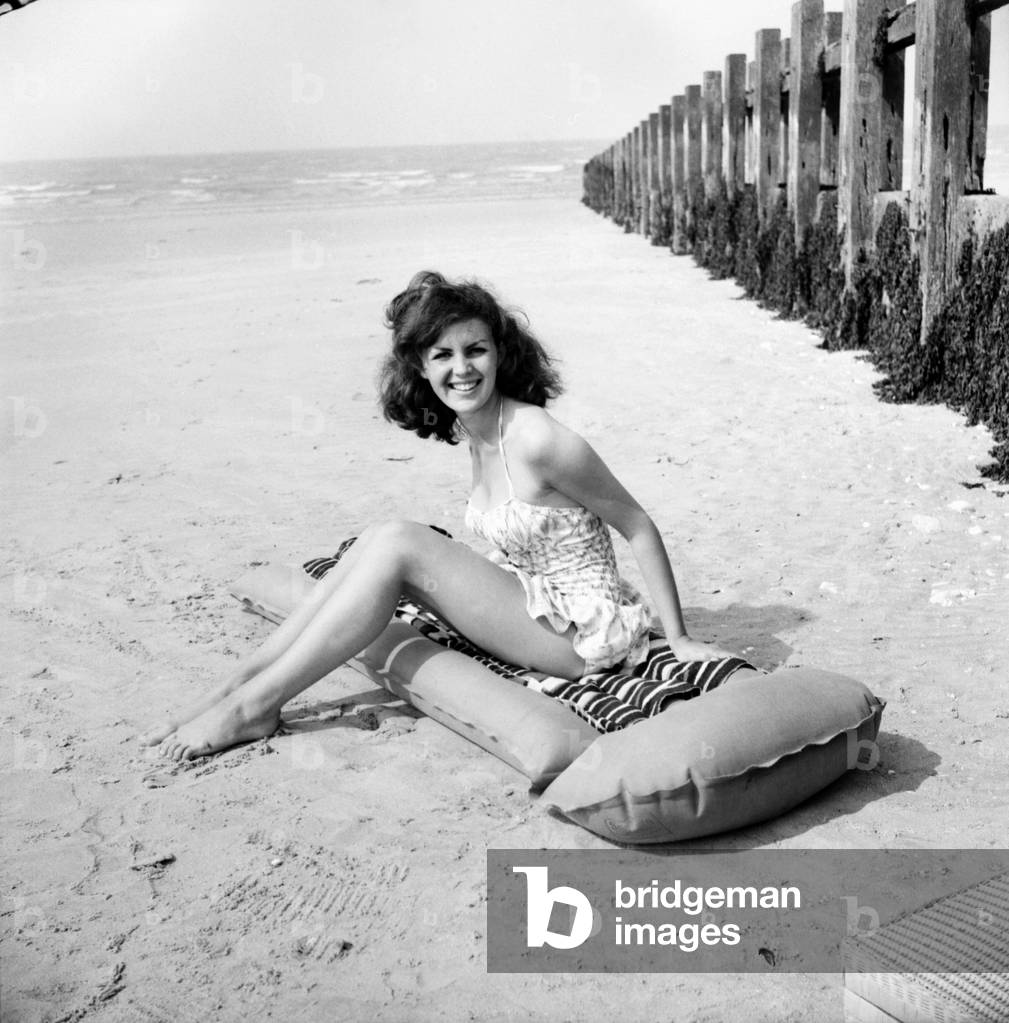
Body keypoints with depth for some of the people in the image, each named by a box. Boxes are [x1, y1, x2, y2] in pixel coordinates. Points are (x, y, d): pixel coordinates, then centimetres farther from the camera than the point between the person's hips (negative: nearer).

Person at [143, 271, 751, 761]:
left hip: (583, 632, -8)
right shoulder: (475, 433, 4)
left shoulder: (536, 439, -20)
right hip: (534, 608, 8)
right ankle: (244, 681, -3)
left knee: (398, 544, -19)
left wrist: (679, 640, -11)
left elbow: (638, 526, -14)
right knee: (382, 540, -6)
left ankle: (257, 703, -12)